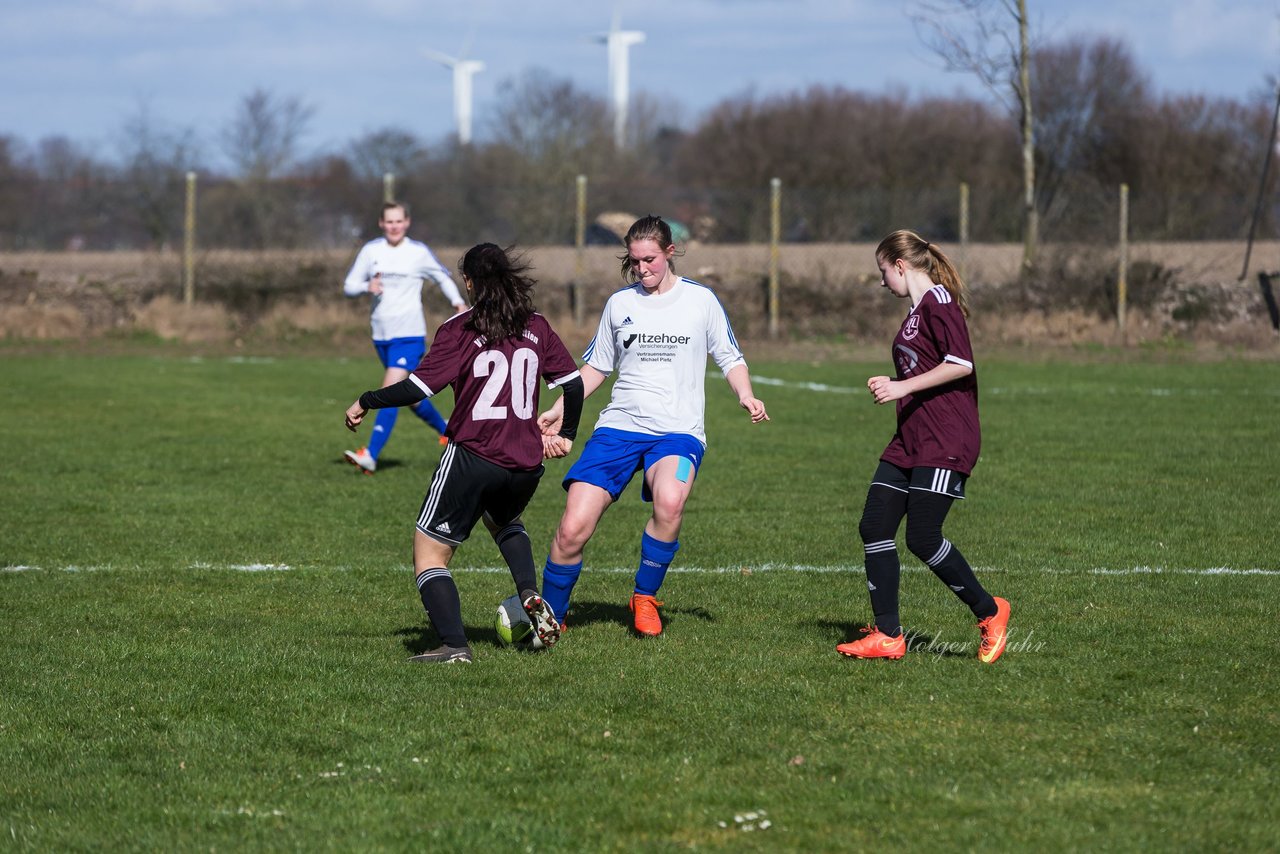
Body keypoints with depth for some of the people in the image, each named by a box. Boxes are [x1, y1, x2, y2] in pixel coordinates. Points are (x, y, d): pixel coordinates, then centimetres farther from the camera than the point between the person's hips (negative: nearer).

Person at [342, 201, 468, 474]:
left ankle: (370, 456, -26)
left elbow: (443, 277, 14)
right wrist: (367, 287, -15)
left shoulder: (418, 252, -1)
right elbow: (349, 286, 6)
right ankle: (446, 431, 40)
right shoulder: (371, 250, 5)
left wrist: (458, 303, -1)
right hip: (381, 336, 5)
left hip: (409, 335, -5)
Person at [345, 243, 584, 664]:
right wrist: (566, 435, 25)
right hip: (526, 462, 5)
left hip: (471, 456, -5)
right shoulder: (536, 327, 8)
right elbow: (572, 382, 10)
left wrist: (365, 402, 0)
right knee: (503, 521, 37)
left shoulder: (459, 329, -6)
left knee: (429, 553, 4)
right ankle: (530, 594, 11)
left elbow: (420, 387, -13)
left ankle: (455, 645, -13)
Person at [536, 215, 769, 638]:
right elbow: (596, 366, 21)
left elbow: (730, 359, 11)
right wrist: (560, 410, 12)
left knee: (669, 502, -34)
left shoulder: (700, 300, 5)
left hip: (678, 431, -2)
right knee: (572, 529, -13)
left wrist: (746, 396, -8)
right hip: (619, 426, 2)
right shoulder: (619, 304, 11)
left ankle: (645, 597, -10)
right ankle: (550, 617, 9)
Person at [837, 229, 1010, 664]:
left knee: (923, 538, -13)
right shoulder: (916, 310, 20)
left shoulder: (938, 301, -10)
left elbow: (960, 364, -21)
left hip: (944, 444, -10)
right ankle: (887, 635, 4)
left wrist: (904, 386, -18)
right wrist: (892, 385, 14)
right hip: (910, 441, 10)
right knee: (874, 527, 1)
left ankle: (989, 612, 6)